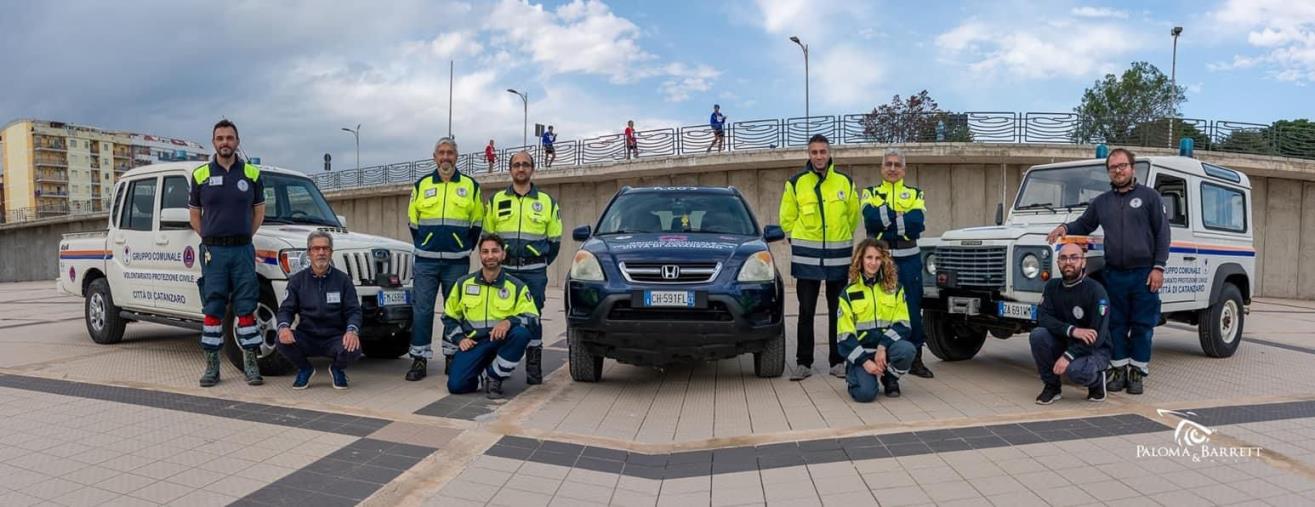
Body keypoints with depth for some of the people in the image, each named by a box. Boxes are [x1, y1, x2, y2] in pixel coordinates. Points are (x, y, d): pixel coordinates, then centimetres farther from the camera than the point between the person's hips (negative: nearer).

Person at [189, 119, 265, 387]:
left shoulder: (252, 173, 7)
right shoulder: (200, 175, 6)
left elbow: (259, 211, 13)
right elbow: (194, 214, 13)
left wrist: (244, 238, 6)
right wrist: (209, 240, 4)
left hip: (243, 249, 0)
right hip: (213, 251, 0)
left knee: (246, 308, 0)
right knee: (213, 309, 2)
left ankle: (251, 364, 6)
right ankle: (211, 365, 9)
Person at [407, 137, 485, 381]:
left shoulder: (471, 186, 5)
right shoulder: (421, 185, 8)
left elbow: (477, 223, 8)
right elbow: (413, 222, 15)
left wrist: (465, 249, 4)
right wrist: (423, 248, 10)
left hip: (457, 262, 0)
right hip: (426, 261, 1)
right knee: (422, 310, -1)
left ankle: (453, 357, 16)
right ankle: (420, 359, 5)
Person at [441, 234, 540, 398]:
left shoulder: (517, 286, 1)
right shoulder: (464, 284, 6)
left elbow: (532, 317, -8)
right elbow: (449, 316, 16)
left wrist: (509, 321, -28)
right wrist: (460, 338, -1)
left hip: (501, 340, 0)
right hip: (472, 342, 0)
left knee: (521, 333, -34)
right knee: (456, 385, -22)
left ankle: (494, 376, -11)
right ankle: (483, 373, 15)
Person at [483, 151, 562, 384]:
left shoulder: (546, 201, 8)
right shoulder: (496, 200, 10)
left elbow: (555, 240, 11)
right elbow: (486, 236, 14)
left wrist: (541, 265, 8)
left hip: (534, 272, -1)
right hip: (504, 270, 1)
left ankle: (534, 368, 8)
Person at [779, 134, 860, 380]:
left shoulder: (845, 182, 4)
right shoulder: (795, 183, 0)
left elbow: (853, 216, 13)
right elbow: (787, 218, 6)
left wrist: (840, 239, 12)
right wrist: (802, 241, 5)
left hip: (838, 256, 1)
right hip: (806, 257, -1)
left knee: (837, 312, 8)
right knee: (806, 311, 2)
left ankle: (838, 361, 16)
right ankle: (804, 363, 9)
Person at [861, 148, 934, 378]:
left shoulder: (915, 193, 10)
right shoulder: (870, 193, 9)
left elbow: (918, 224, -9)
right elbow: (871, 219, -11)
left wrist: (886, 218, -10)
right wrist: (904, 219, -11)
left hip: (908, 259, 0)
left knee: (912, 309, 3)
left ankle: (915, 359, 13)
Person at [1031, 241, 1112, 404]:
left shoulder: (1095, 291, -17)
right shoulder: (1052, 286, -2)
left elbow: (1097, 336, -22)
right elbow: (1042, 317, -13)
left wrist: (1068, 356, -30)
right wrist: (1071, 330, -29)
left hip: (1094, 350, -4)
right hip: (1064, 344, 4)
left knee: (1075, 369, -36)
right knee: (1037, 335, -25)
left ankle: (1096, 380, 3)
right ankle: (1051, 386, -7)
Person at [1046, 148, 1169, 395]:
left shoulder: (1149, 196, 3)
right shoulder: (1101, 202, 13)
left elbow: (1162, 233, 0)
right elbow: (1084, 225, 22)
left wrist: (1158, 267, -8)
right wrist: (1065, 228, -2)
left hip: (1144, 273, -3)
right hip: (1114, 273, 3)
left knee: (1142, 325, 2)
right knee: (1116, 324, 7)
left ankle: (1137, 373, 11)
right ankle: (1119, 370, 16)